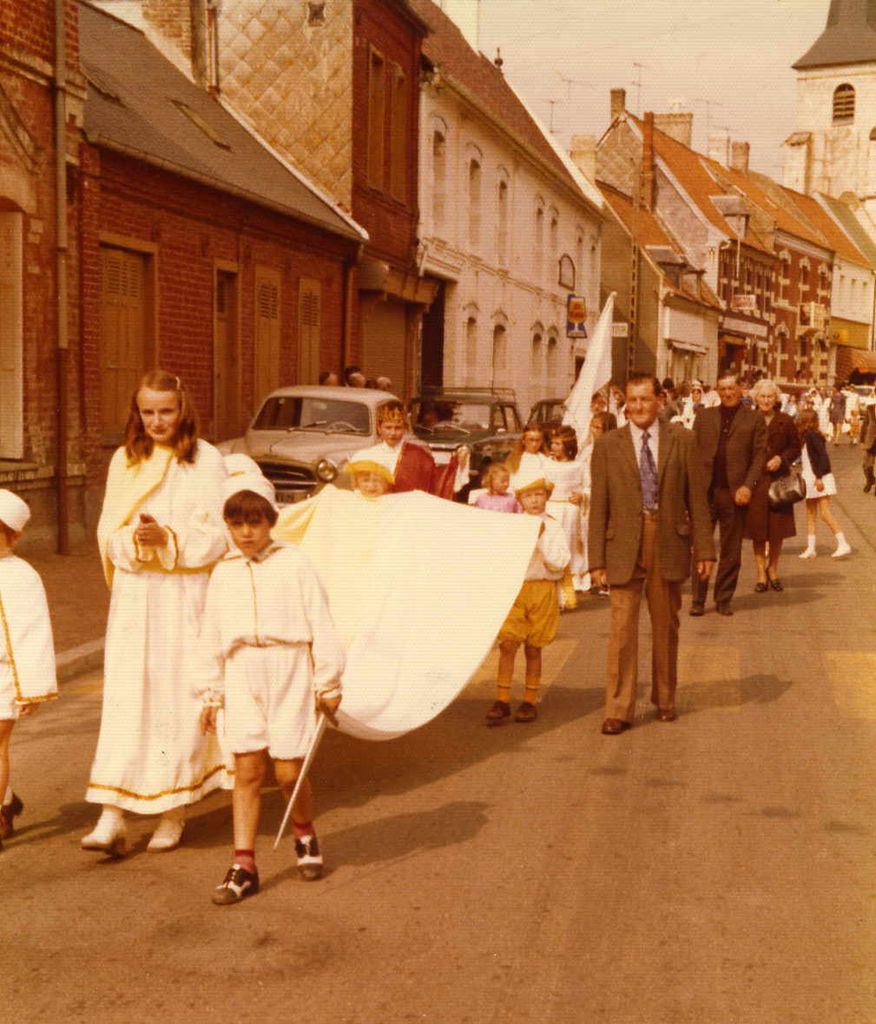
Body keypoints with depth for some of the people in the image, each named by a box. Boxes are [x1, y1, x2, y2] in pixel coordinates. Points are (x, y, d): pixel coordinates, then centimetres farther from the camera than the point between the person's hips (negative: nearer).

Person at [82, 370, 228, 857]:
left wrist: (166, 538, -19)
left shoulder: (206, 460, -2)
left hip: (185, 596, -3)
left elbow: (216, 534, -5)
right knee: (124, 699, -2)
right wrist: (134, 540, -14)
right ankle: (111, 817, -2)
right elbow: (108, 531, 7)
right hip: (134, 595, 3)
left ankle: (174, 811, 15)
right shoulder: (124, 460, 9)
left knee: (179, 699, 2)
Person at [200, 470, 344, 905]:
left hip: (290, 673, -3)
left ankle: (305, 833, 29)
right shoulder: (223, 573, 9)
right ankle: (243, 865, 9)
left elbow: (321, 626, -1)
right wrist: (211, 693, 13)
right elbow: (211, 637, 14)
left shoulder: (294, 564, -2)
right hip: (242, 676, 3)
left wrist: (328, 684, -2)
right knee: (247, 772, 2)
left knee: (288, 771, -1)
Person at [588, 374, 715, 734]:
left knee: (666, 627, 12)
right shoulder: (608, 444, 3)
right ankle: (618, 710, 3)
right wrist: (597, 558, -3)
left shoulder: (682, 440, 4)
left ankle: (665, 699, 28)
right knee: (622, 629, -4)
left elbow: (697, 498, 5)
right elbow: (599, 505, 1)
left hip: (669, 545, 1)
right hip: (623, 546, -1)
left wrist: (704, 548, 1)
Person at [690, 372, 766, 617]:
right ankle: (698, 600, 8)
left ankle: (723, 600, 15)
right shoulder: (704, 416, 13)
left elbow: (759, 456, 1)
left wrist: (748, 486, -11)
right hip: (704, 491, 1)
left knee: (731, 551, 5)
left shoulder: (754, 420, 7)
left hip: (734, 493, -1)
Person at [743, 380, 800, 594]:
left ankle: (773, 571, 23)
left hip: (779, 480, 1)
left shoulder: (785, 421, 4)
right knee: (757, 529, 1)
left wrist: (781, 458, -9)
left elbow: (795, 447, 10)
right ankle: (761, 574, 11)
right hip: (755, 481, -1)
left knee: (778, 529, 5)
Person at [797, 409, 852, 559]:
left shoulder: (813, 436, -13)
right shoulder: (807, 438, 13)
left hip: (820, 479, -10)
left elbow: (823, 456, -21)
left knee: (825, 513, -10)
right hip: (810, 479, 10)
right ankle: (810, 548, 11)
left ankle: (843, 544, -8)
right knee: (810, 514, 9)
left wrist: (819, 477, -25)